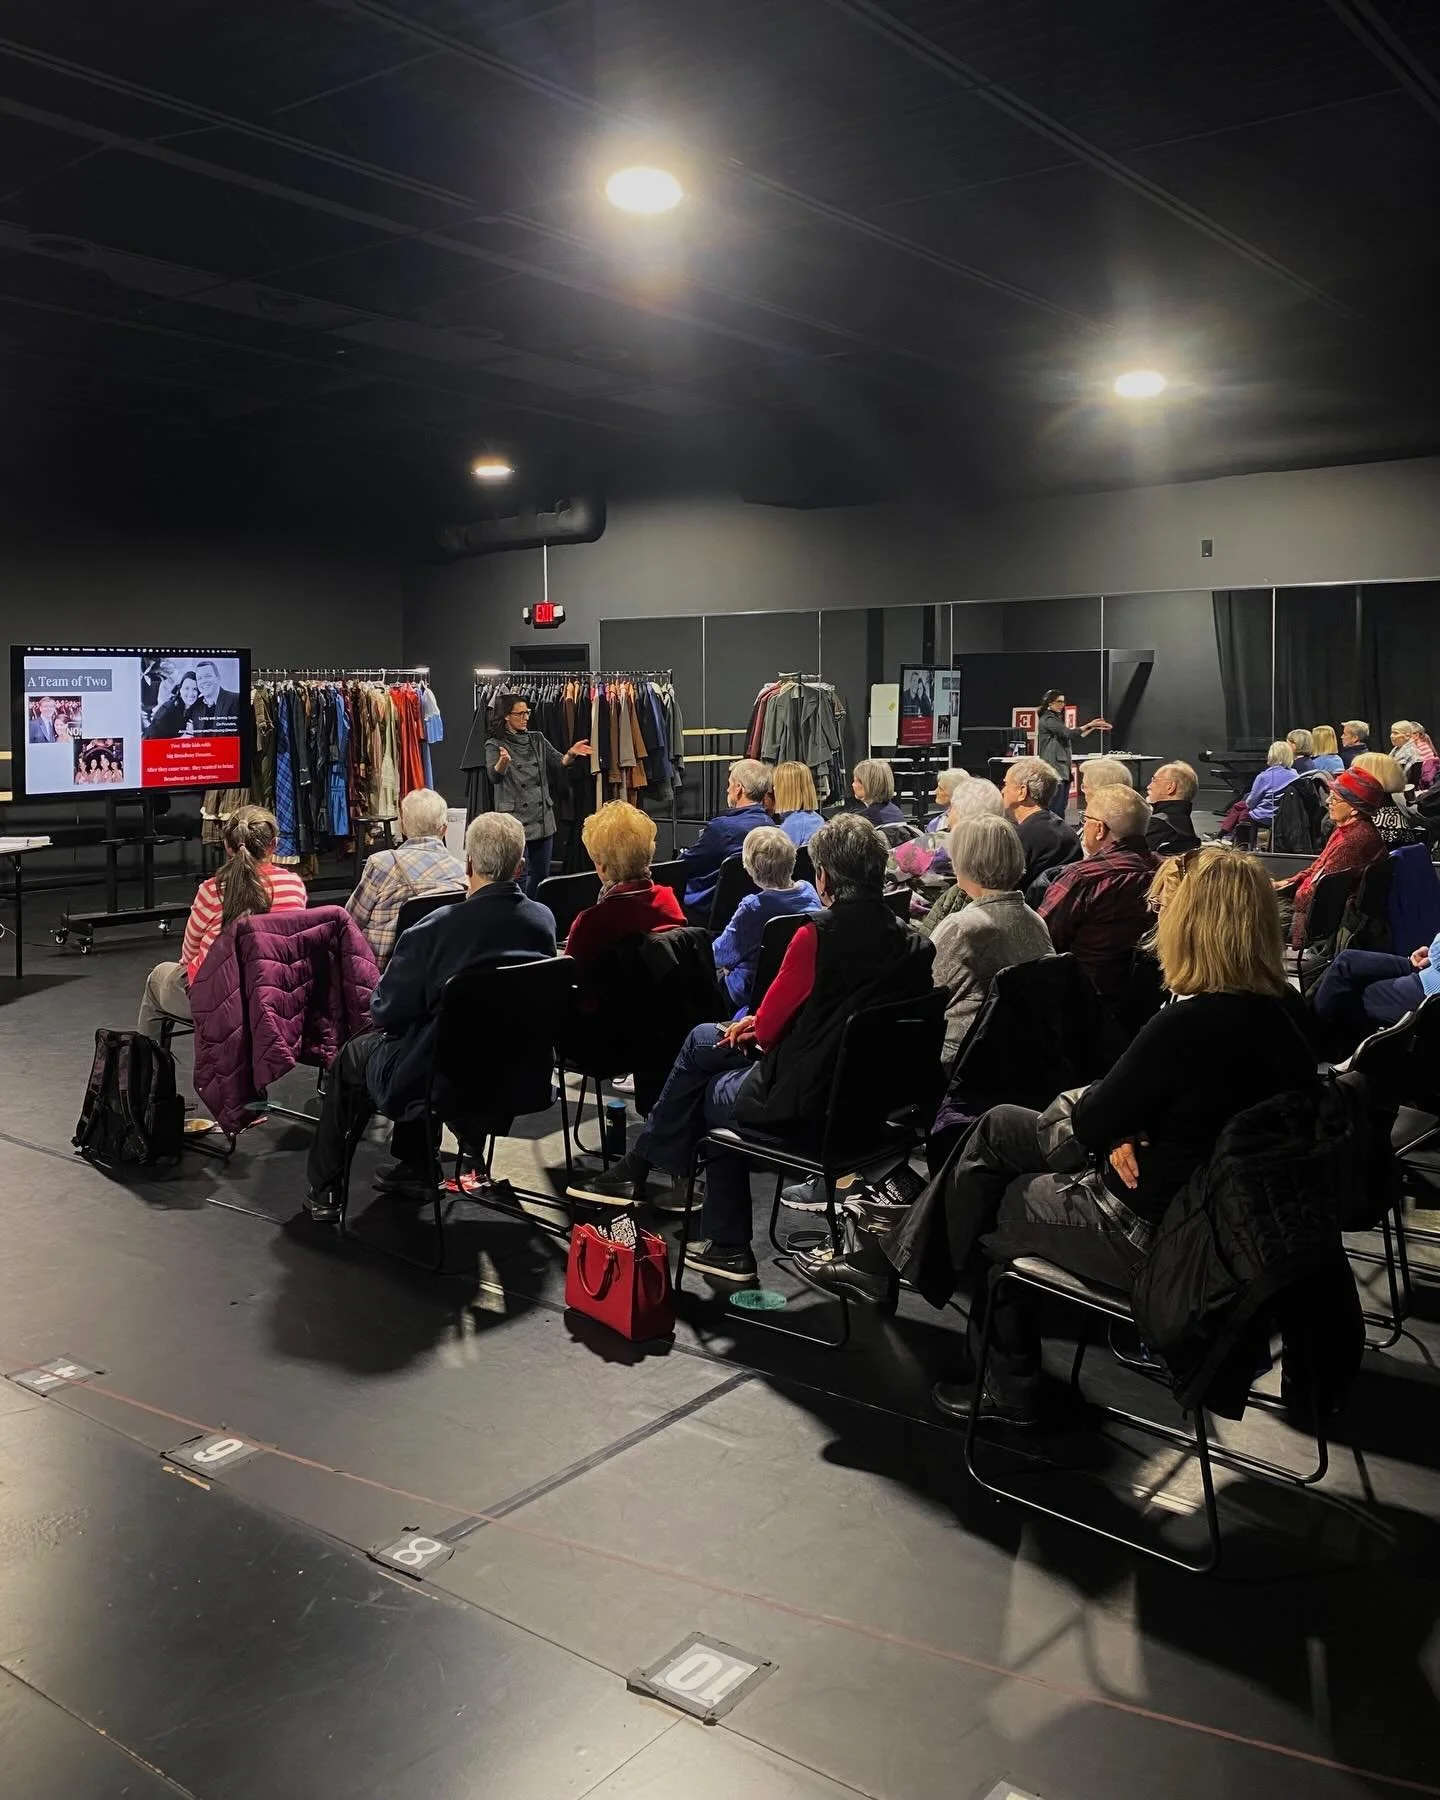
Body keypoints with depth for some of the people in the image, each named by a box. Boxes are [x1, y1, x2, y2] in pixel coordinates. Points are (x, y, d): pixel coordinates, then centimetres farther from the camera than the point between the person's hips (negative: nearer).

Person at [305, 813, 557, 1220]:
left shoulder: (436, 928, -25)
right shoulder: (544, 921, -9)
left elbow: (385, 1012, -13)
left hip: (435, 1082, -5)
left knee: (353, 1055, 24)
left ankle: (323, 1189, 34)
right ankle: (415, 1170, 38)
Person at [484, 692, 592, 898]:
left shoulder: (537, 739, 11)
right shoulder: (495, 745, -3)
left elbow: (559, 764, 4)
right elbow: (494, 777, -19)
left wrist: (571, 754, -18)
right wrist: (503, 762, -42)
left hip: (543, 818, 5)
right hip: (515, 819, -5)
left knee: (541, 875, 11)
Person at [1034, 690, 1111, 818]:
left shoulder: (1057, 719, 21)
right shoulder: (1047, 720, -8)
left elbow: (1073, 738, 22)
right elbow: (1068, 733, -17)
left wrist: (1094, 728, 18)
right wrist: (1089, 725, -16)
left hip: (1063, 768, 10)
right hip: (1054, 769, -10)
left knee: (1062, 806, 8)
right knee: (1055, 808, -13)